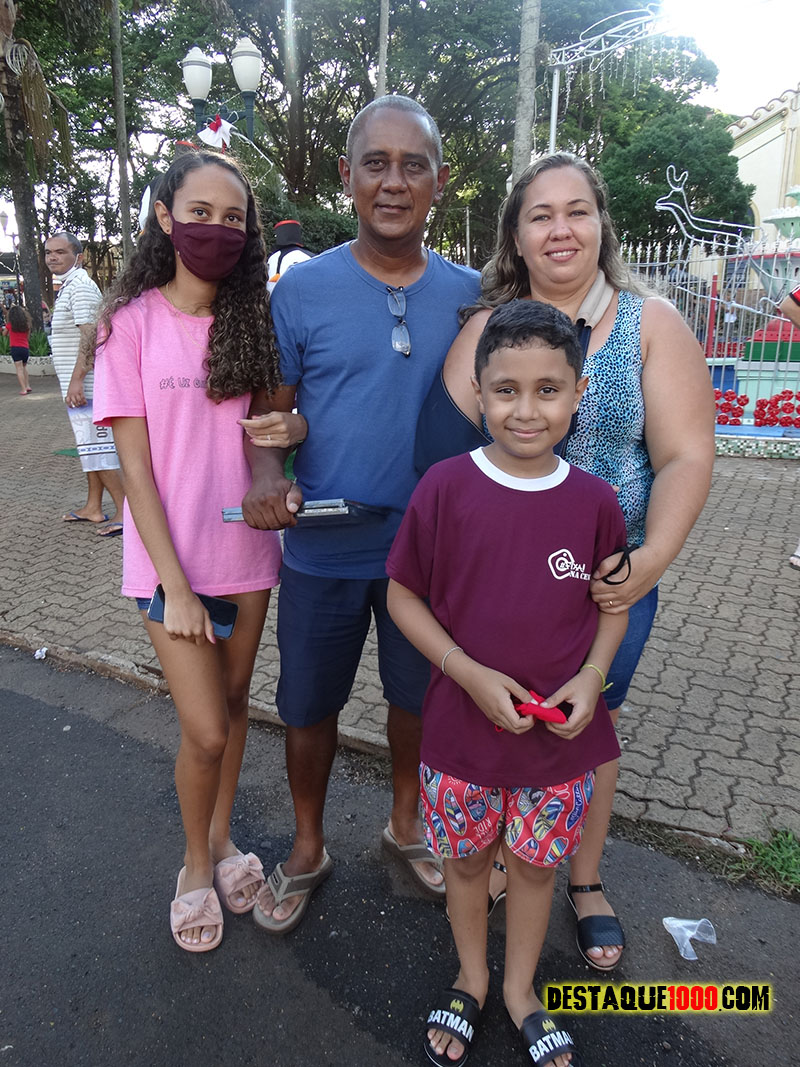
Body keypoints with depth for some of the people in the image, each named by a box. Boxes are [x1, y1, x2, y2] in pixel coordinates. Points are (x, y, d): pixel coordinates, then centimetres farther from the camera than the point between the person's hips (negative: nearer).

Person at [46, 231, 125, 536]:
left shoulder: (81, 286, -13)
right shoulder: (68, 286, 19)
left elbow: (89, 336, -22)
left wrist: (76, 379, -27)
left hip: (84, 384, -11)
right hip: (79, 384, 11)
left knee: (98, 447, -9)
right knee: (90, 445, 14)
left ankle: (126, 511, -6)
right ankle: (93, 507, 24)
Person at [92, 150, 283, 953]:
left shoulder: (253, 321, 4)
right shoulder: (133, 322, -7)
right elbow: (134, 464, -10)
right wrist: (175, 584, -14)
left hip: (247, 553, 4)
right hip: (173, 562, -3)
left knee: (233, 706, 15)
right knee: (205, 731, 0)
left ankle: (221, 840, 39)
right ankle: (196, 865, 28)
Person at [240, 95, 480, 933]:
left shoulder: (468, 294, -1)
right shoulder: (303, 288, -7)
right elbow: (268, 410, -3)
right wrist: (266, 472, -24)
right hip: (323, 551, -1)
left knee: (417, 696, 19)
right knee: (309, 708, 14)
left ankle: (405, 824, 47)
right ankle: (307, 849, 41)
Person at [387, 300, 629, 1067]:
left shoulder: (595, 502, -9)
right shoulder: (445, 487, -15)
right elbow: (403, 594, -8)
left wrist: (592, 675, -12)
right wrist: (471, 674, -17)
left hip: (562, 732, 2)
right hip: (462, 727, -1)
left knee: (536, 861, 21)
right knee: (466, 859, 20)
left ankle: (520, 989, 49)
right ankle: (471, 978, 50)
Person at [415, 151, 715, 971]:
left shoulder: (652, 323, -3)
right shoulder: (486, 327, -1)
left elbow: (685, 456, -9)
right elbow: (446, 442, -9)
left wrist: (652, 558, -24)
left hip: (609, 581, 0)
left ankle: (585, 880, 42)